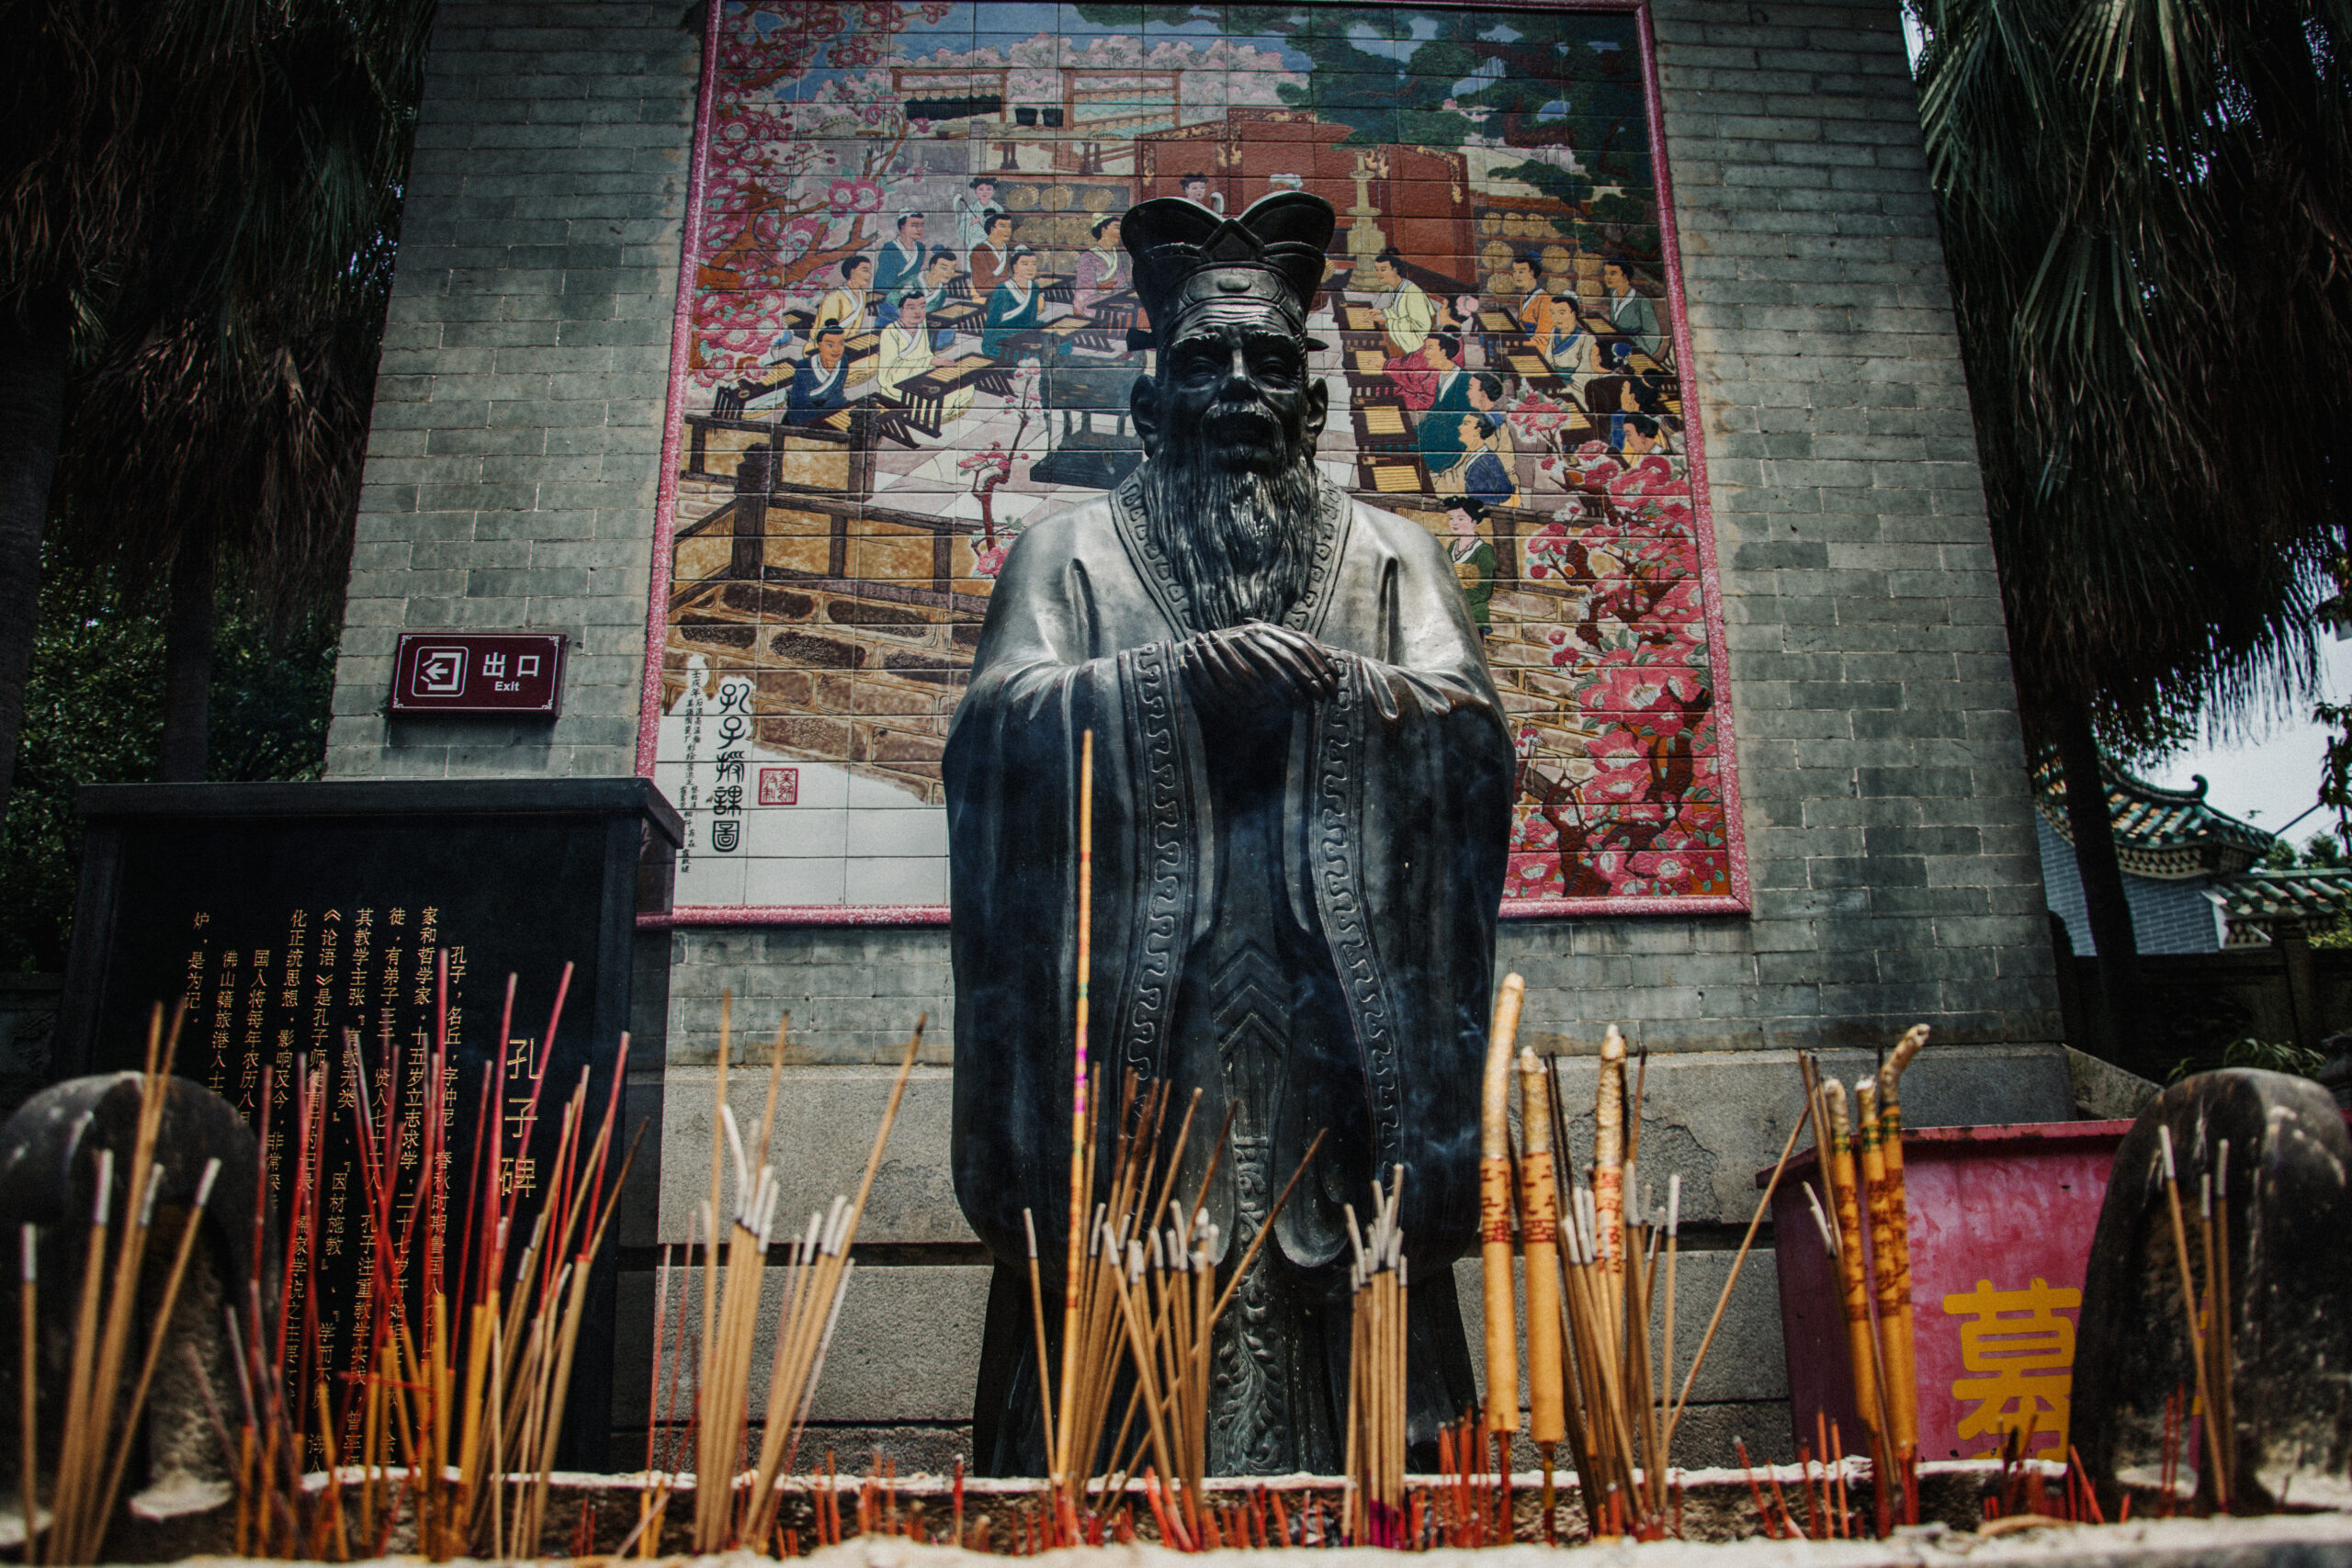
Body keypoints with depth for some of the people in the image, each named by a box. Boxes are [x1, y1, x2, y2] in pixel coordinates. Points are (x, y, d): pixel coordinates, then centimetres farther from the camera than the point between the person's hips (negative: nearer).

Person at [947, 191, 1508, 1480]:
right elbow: (996, 726, -1)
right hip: (1139, 1005, -1)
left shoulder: (1391, 554, 19)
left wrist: (1308, 671, -12)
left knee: (1350, 1318, -2)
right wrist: (1189, 668, -13)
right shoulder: (1071, 552, 15)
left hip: (1339, 1009, 1)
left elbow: (1469, 726, 3)